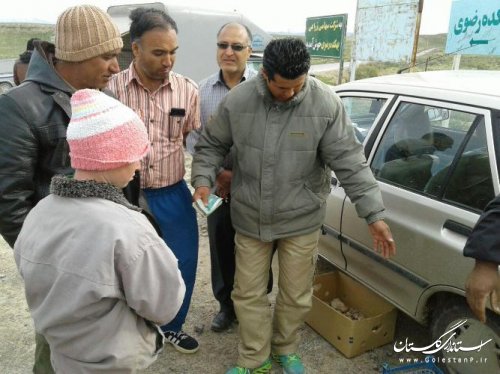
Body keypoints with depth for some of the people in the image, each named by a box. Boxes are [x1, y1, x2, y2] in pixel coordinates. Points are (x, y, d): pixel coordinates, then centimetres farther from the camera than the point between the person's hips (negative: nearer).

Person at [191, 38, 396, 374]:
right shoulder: (236, 101, -9)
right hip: (250, 219, 2)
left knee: (296, 295, 14)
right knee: (248, 293, 13)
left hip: (302, 220, -1)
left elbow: (350, 163, -13)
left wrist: (374, 215, -15)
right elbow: (211, 145, 5)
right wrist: (203, 180, -11)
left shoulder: (326, 104, -14)